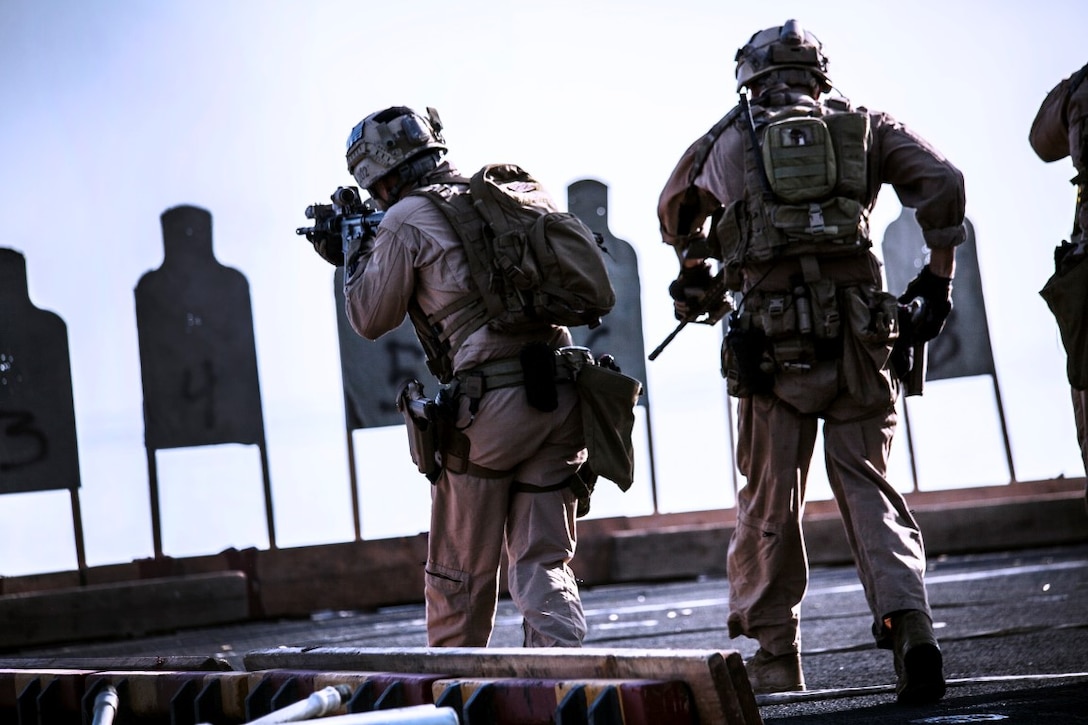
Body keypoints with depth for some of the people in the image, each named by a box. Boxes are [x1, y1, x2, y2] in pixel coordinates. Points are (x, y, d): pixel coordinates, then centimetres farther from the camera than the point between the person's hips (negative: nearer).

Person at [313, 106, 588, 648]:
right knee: (544, 562, 7)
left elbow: (371, 319, 9)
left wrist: (355, 254, 25)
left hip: (492, 404, -6)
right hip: (561, 397, 6)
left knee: (460, 571, 11)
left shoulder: (407, 219, -1)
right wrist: (371, 245, 30)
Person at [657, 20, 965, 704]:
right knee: (868, 485, 4)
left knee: (770, 502, 9)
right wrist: (939, 279, 9)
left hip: (772, 339, 0)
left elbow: (675, 211, 33)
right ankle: (910, 623, -18)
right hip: (859, 334, 1)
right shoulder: (866, 127, 13)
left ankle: (774, 664, 15)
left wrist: (693, 272, 53)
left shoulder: (729, 141, 16)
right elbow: (943, 183, -1)